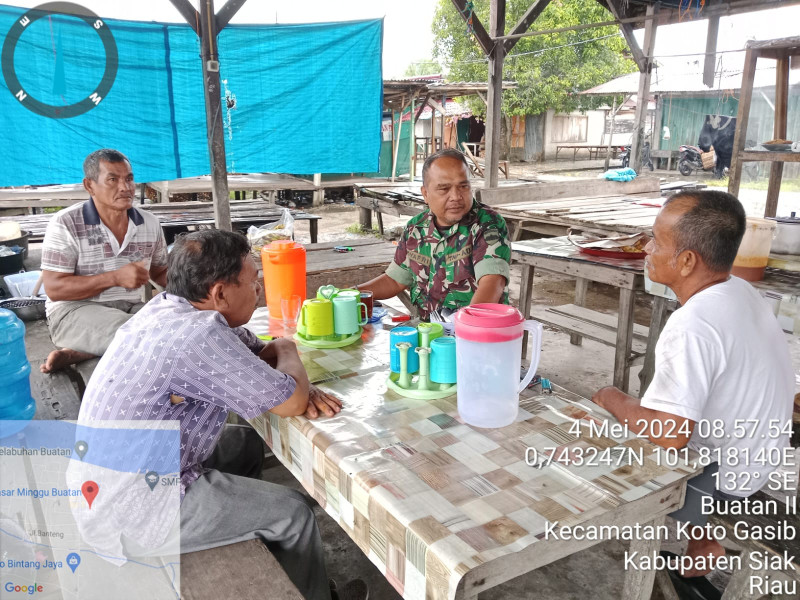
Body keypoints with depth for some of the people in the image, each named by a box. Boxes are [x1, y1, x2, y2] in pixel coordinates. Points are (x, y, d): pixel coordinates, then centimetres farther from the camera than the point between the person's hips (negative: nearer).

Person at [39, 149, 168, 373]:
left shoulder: (149, 223, 6)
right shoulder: (65, 224, -8)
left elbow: (160, 272, 18)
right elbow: (54, 289, -12)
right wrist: (116, 278, -24)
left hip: (131, 310, 7)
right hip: (75, 311, -6)